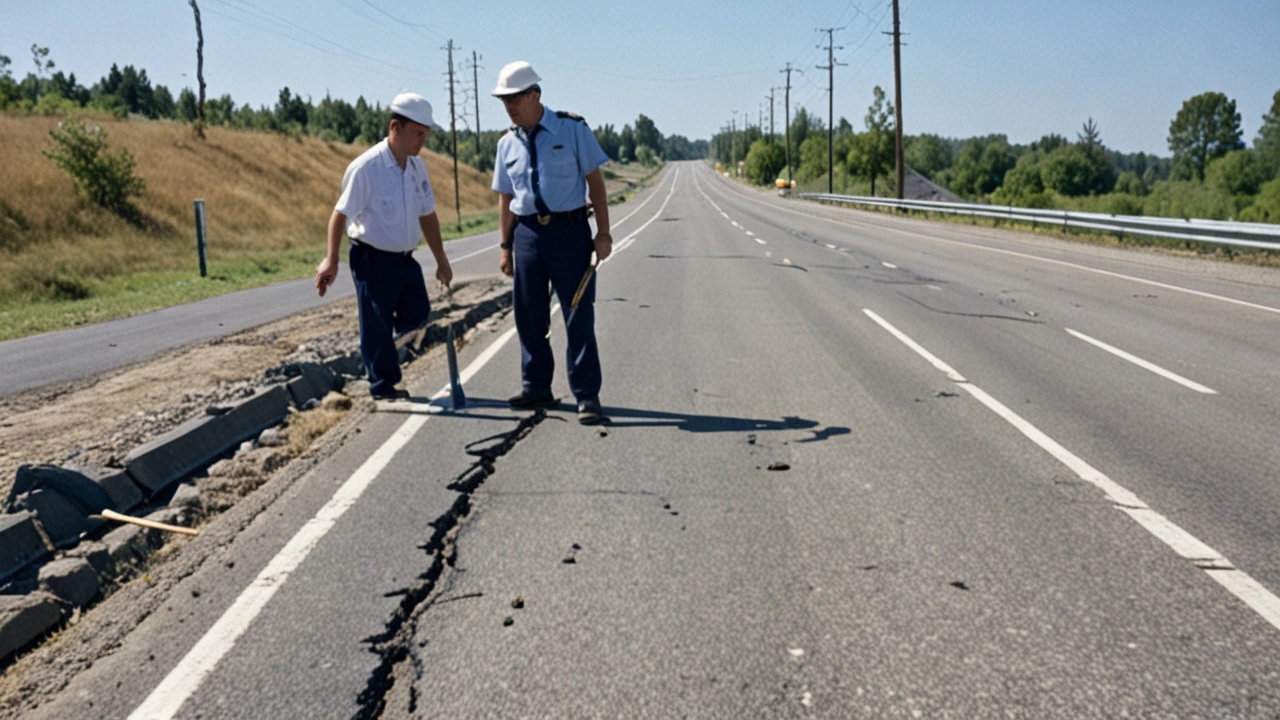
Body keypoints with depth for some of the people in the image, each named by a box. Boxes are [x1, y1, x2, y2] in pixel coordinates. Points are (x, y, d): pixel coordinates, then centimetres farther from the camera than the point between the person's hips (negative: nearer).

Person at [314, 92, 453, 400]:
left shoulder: (417, 166, 4)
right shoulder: (365, 167, -17)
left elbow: (427, 215, 12)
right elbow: (341, 214, -14)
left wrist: (441, 260, 14)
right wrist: (331, 259, -16)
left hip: (406, 259, 7)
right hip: (373, 260, -7)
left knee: (418, 318, 11)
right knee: (377, 326, 0)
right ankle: (382, 385, 14)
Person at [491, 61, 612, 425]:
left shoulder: (573, 130, -3)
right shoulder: (507, 144, 8)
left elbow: (595, 180, -3)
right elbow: (505, 198, 13)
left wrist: (603, 232, -7)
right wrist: (505, 246, 10)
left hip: (569, 230, -4)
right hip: (527, 233, 5)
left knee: (578, 315, -3)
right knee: (528, 315, 8)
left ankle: (587, 396, 4)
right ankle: (537, 388, 23)